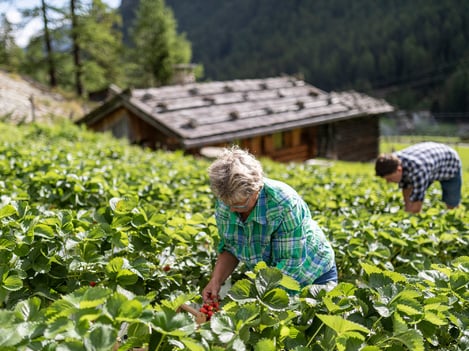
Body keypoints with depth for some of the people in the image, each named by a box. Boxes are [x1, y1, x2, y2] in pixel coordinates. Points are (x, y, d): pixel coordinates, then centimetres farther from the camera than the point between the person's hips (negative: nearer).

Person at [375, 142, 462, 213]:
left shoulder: (417, 170, -48)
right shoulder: (394, 162, -27)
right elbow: (406, 188, -14)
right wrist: (407, 212, -13)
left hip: (450, 165, -6)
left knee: (451, 207, 3)